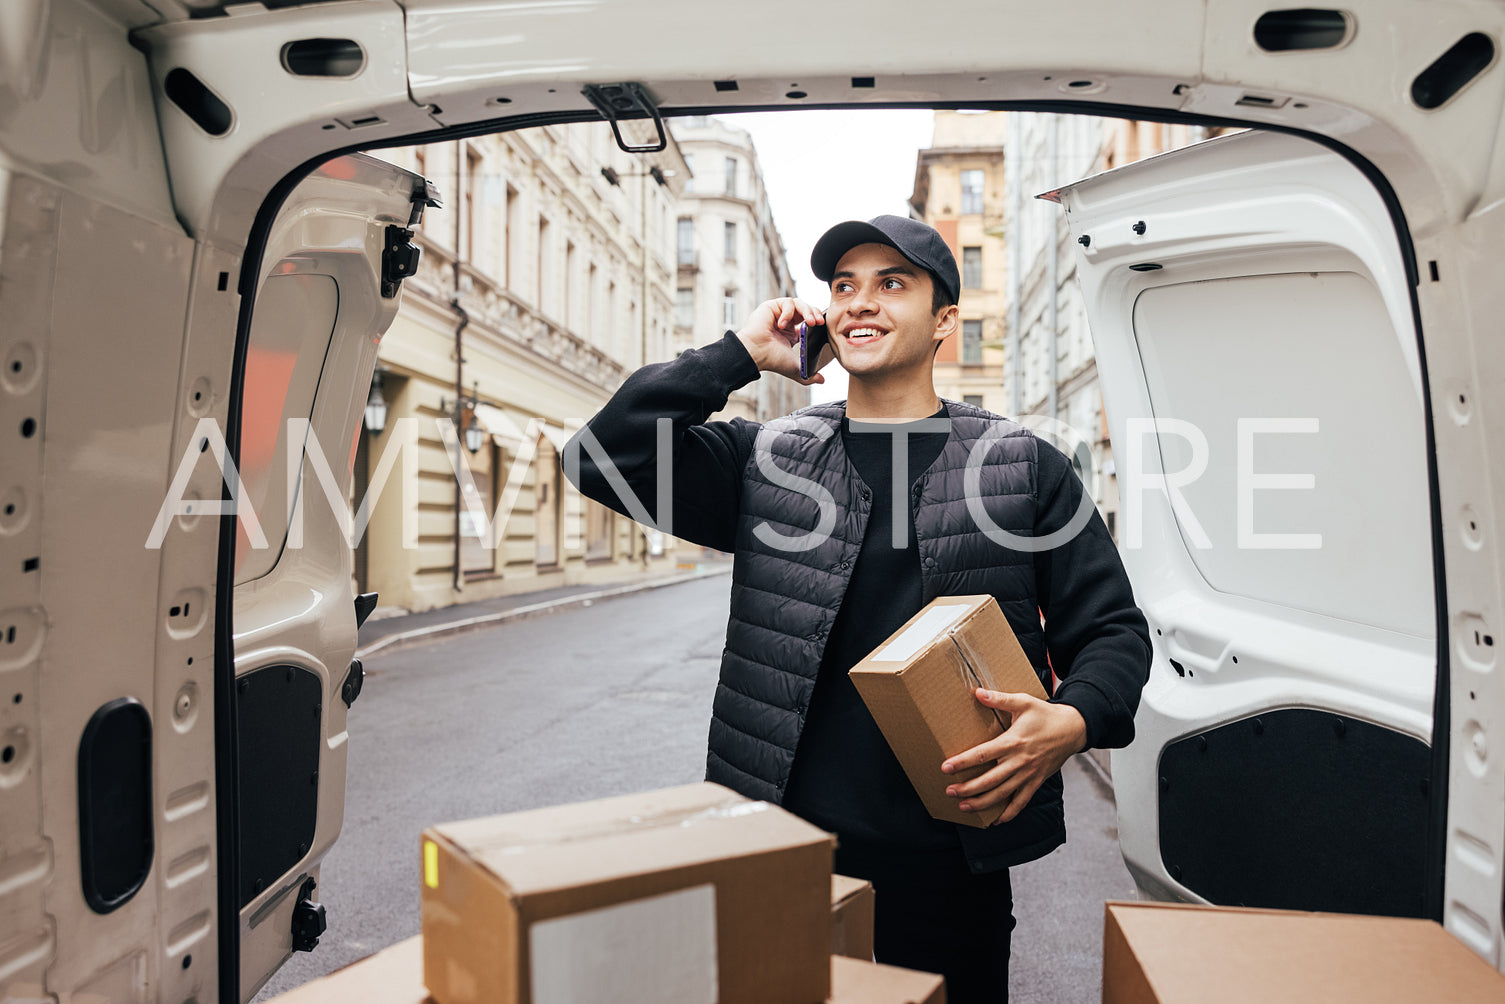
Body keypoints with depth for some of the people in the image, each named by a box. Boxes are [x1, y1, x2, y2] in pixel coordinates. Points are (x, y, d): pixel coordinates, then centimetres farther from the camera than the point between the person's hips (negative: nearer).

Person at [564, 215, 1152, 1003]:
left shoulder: (1024, 467, 3)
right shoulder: (767, 458, 5)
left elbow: (1112, 629, 5)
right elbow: (604, 457, -5)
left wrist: (1073, 722, -16)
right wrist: (741, 353, -4)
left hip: (949, 861, 0)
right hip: (786, 849, 1)